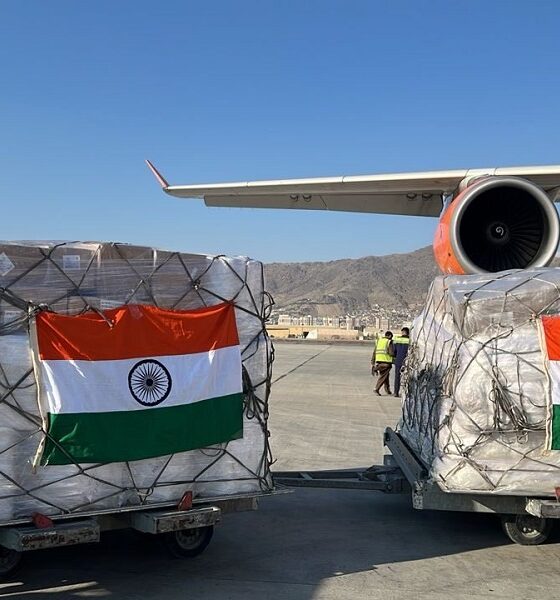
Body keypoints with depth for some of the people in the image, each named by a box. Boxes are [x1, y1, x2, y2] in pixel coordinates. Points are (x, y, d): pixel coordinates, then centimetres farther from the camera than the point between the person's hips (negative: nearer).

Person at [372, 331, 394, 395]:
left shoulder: (379, 341, 15)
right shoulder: (389, 342, -3)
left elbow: (374, 352, 12)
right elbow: (391, 353, -13)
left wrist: (373, 362, 14)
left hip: (378, 361, 6)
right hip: (386, 361, -6)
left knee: (385, 376, 17)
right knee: (383, 376, -3)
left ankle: (388, 390, 22)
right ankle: (377, 389, -11)